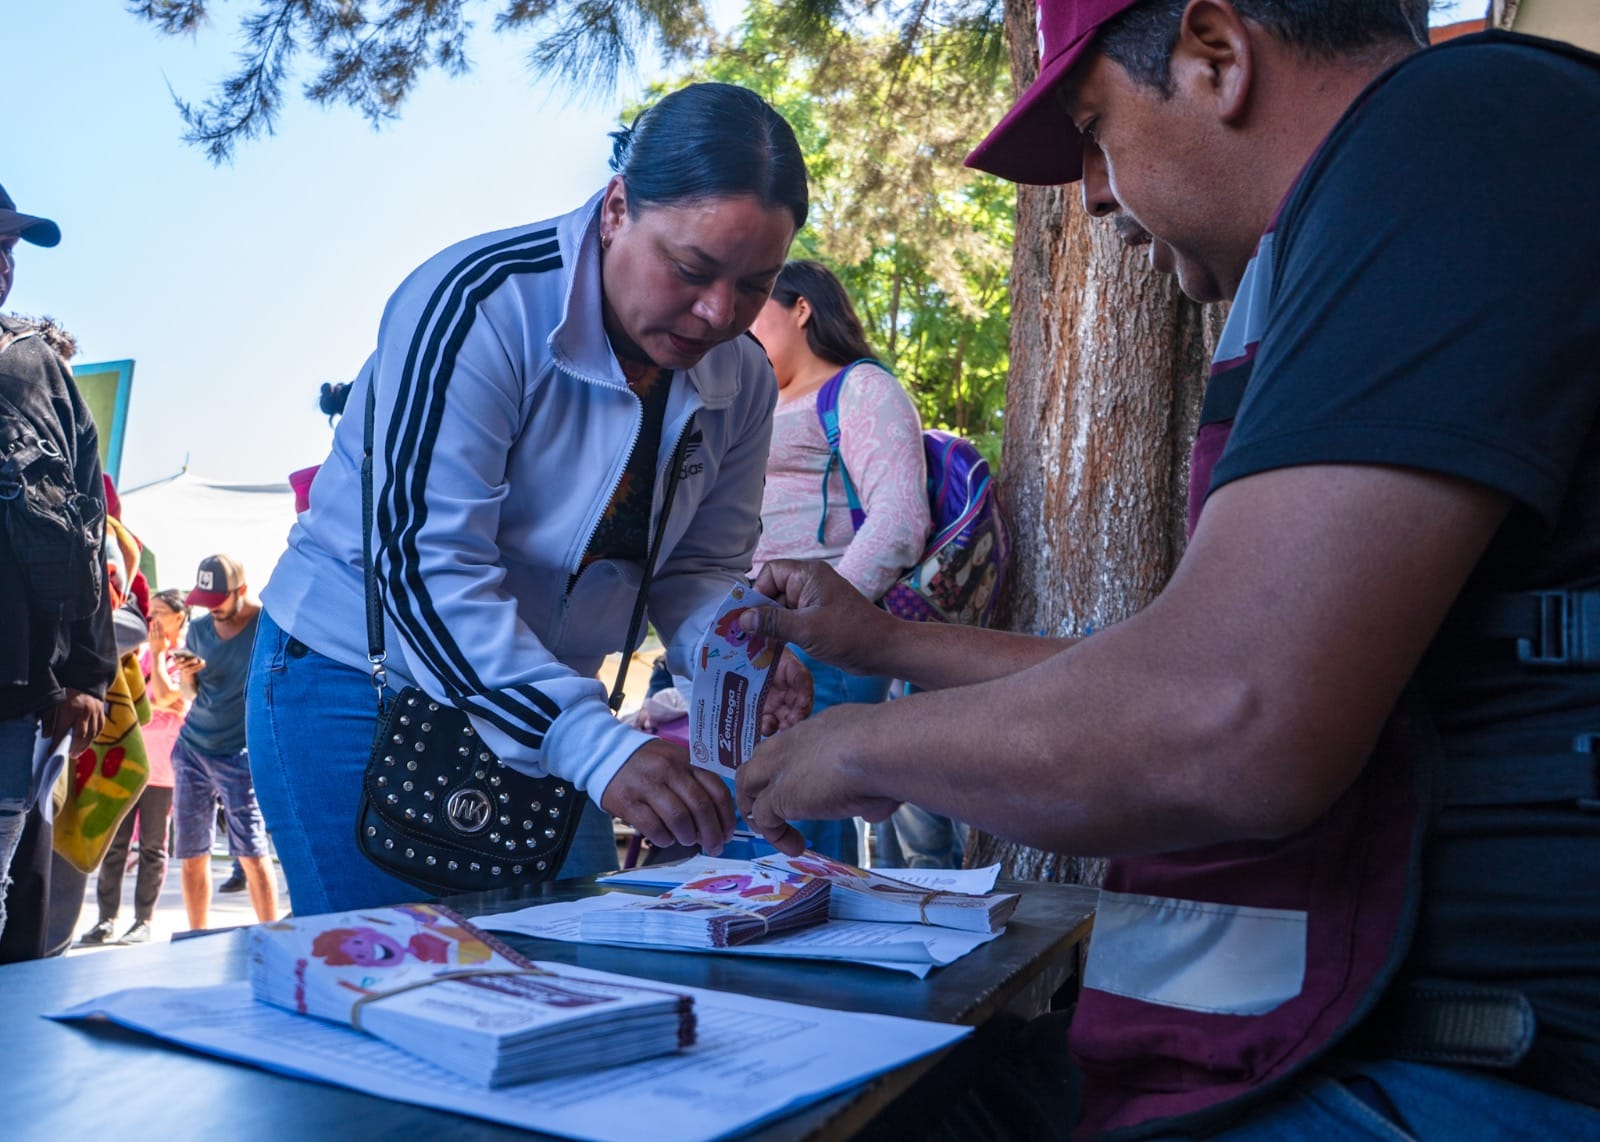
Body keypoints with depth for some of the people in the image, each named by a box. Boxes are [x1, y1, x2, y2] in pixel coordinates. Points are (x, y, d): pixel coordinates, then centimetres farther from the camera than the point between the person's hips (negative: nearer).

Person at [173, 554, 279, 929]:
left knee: (251, 853, -10)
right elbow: (189, 694, 16)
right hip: (191, 747, 5)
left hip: (239, 753, -5)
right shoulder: (199, 628, 5)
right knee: (192, 856, 7)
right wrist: (187, 675, -5)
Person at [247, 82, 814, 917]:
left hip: (548, 705, 6)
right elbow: (425, 561, -30)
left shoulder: (739, 380, -4)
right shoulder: (479, 305, -24)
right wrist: (595, 746, -40)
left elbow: (699, 569, 3)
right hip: (358, 688, -5)